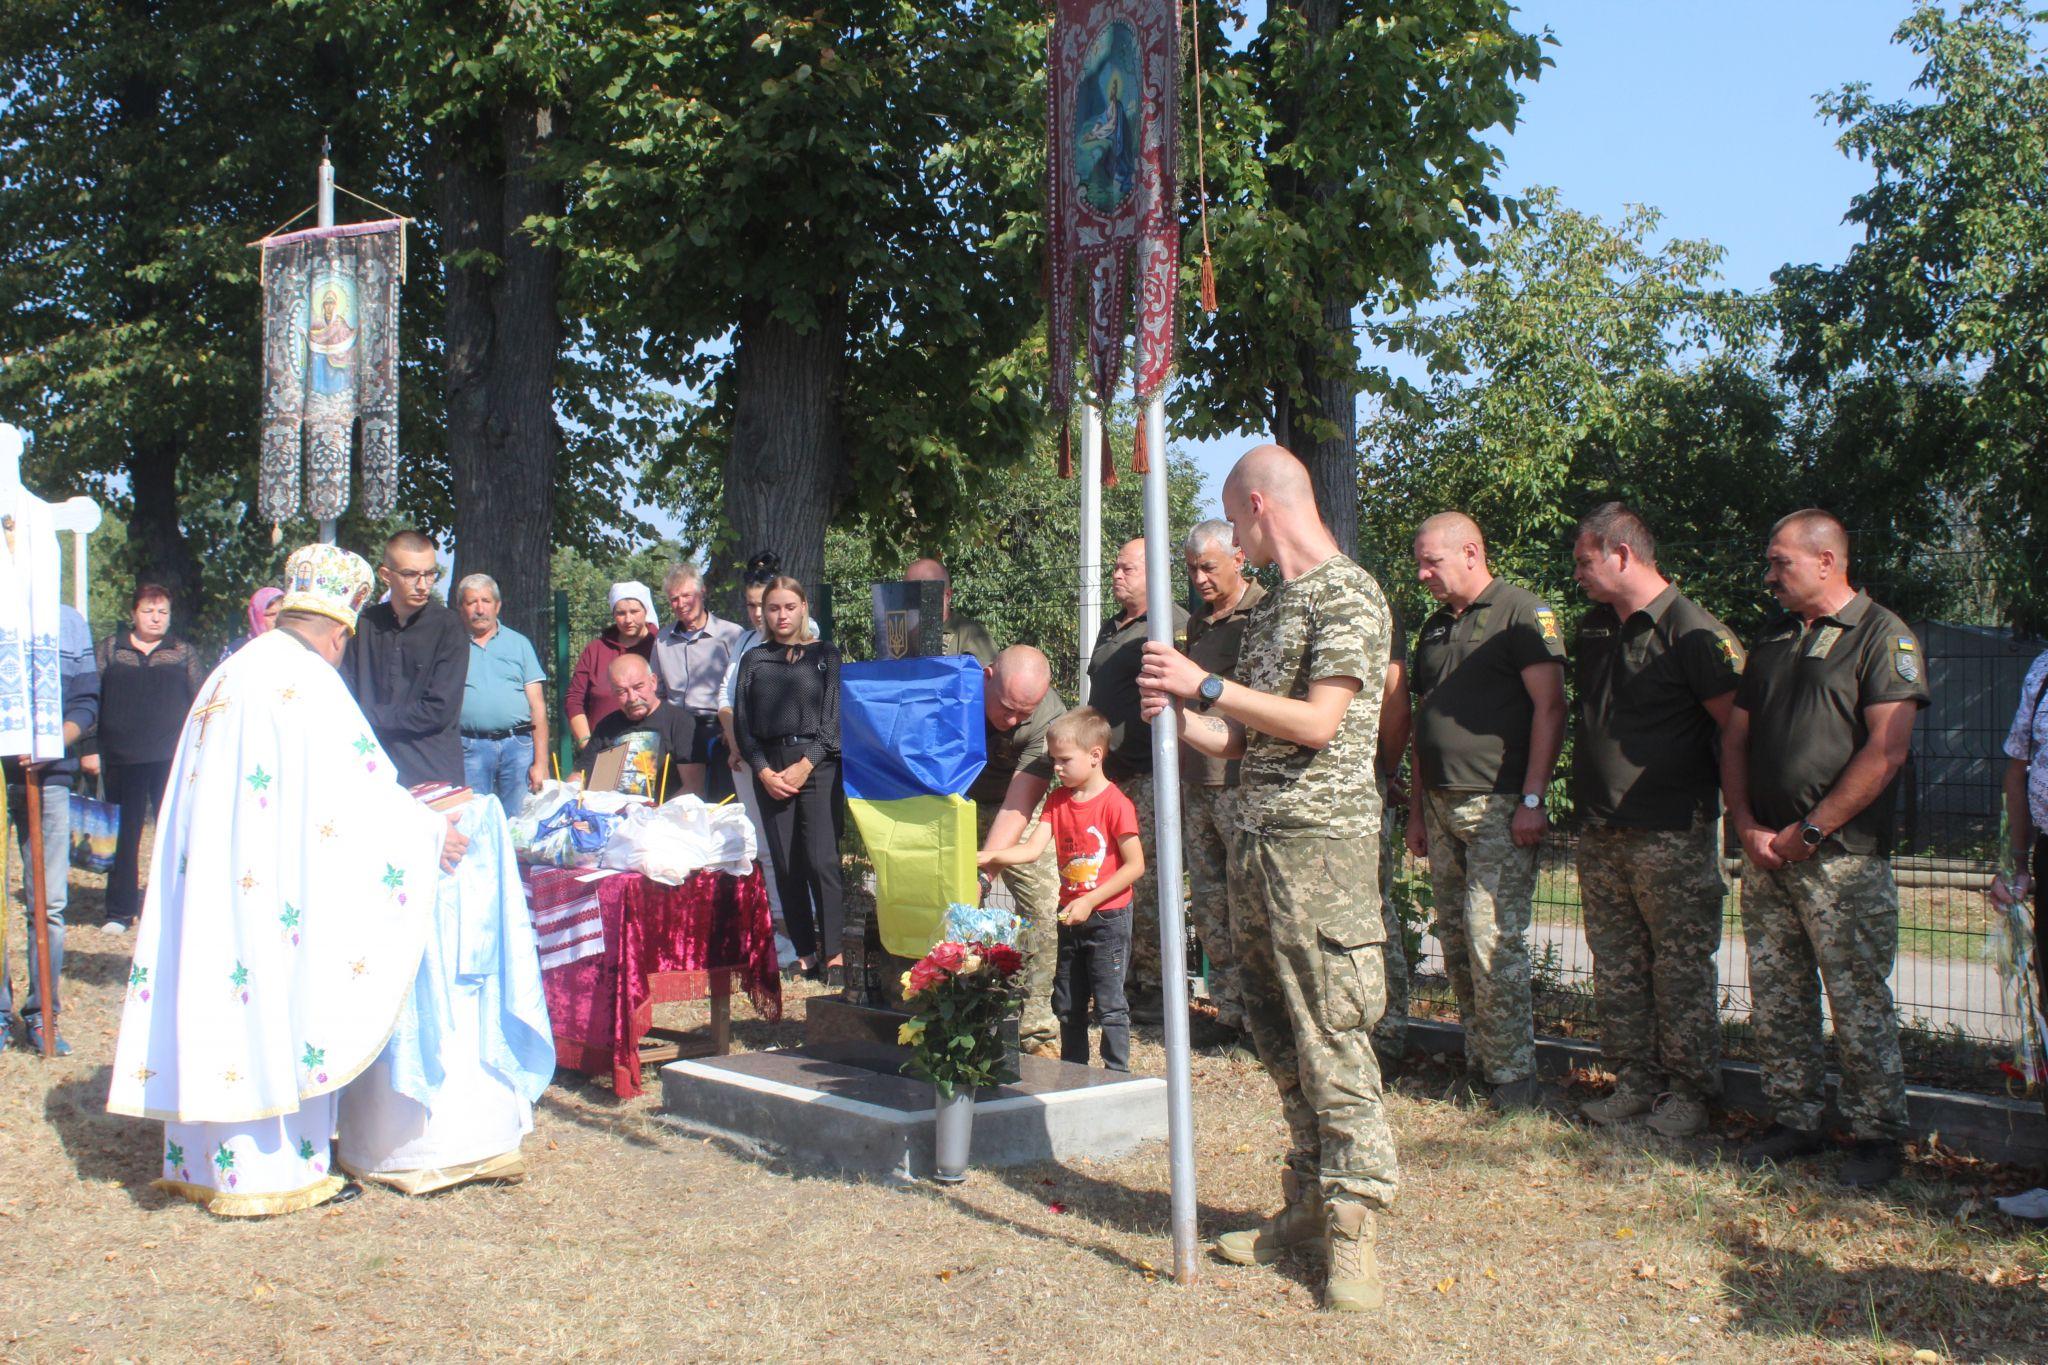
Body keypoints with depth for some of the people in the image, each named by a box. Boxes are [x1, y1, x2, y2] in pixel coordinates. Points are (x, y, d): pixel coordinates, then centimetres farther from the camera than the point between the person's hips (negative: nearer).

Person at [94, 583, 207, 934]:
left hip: (172, 759, 0)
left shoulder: (184, 652, 10)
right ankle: (120, 910, 13)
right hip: (123, 758, 0)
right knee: (124, 832, 5)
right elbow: (91, 700, 7)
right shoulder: (109, 649, 9)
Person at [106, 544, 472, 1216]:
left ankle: (201, 1159, 19)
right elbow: (361, 781, -13)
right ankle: (271, 1170, 4)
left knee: (217, 996, 11)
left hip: (205, 876, 8)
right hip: (270, 882, -8)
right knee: (278, 1008, -1)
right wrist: (427, 832, 0)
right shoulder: (308, 681, -11)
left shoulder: (229, 675, 15)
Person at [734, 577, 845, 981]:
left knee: (821, 860, -12)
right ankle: (805, 954, 8)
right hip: (770, 770, 3)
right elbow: (742, 722, 9)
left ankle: (833, 953, -8)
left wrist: (805, 766, -10)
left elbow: (834, 716, 0)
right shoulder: (753, 660, 14)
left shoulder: (825, 656, 7)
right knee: (786, 865, 2)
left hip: (818, 766, -3)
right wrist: (764, 772, -4)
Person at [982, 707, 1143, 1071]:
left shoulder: (1116, 804, -16)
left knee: (1109, 1005, -3)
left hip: (1108, 917, -7)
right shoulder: (1058, 800, 5)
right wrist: (987, 856, -19)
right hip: (1071, 917, 7)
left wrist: (1089, 901, -18)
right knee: (1067, 1004, 15)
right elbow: (1032, 849, -4)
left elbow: (1135, 865, -17)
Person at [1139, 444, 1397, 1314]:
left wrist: (1205, 685, -13)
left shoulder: (1349, 595, -7)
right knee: (1279, 1039, 11)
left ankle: (1352, 1225, -1)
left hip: (1320, 842, -9)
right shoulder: (1269, 610, 19)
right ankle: (1308, 1201, 19)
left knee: (1329, 1039, -7)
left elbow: (1318, 722, -17)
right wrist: (1180, 719, 2)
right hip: (1255, 842, 9)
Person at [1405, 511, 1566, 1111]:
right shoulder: (1436, 628, 19)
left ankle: (1512, 1075, -1)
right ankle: (1478, 1066, 16)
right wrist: (1419, 808, 19)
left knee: (1494, 944, -10)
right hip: (1443, 806, 8)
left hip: (1498, 806, -8)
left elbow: (1550, 707, -12)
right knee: (1456, 945, 8)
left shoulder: (1521, 612, -5)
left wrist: (1533, 798, -17)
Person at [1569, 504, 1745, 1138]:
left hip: (1672, 832, -7)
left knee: (1681, 966, 0)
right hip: (1600, 833, 8)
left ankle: (1689, 1091, 11)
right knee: (1617, 965, 11)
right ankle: (1635, 1083, 20)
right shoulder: (1592, 628, 13)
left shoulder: (1692, 632, -12)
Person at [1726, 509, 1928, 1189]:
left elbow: (1885, 752, -14)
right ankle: (1794, 1120, 21)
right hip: (1768, 854, 7)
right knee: (1775, 999, 10)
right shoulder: (1772, 637, 16)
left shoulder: (1883, 637, -5)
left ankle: (1876, 1133, 10)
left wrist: (1809, 832, -13)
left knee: (1859, 1002, -2)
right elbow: (1734, 737, 15)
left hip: (1845, 859, -6)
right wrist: (1748, 828, 1)